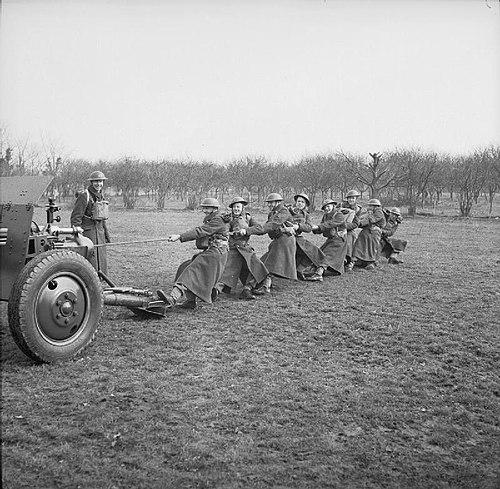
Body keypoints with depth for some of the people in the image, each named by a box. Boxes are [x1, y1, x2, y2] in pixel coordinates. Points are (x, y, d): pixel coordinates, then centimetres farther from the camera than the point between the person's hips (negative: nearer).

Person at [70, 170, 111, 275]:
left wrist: (107, 235, 20)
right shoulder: (84, 196, -12)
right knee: (91, 262, -9)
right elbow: (75, 218, -14)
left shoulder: (101, 196, 13)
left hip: (100, 231, 8)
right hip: (87, 231, -8)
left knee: (102, 261, 11)